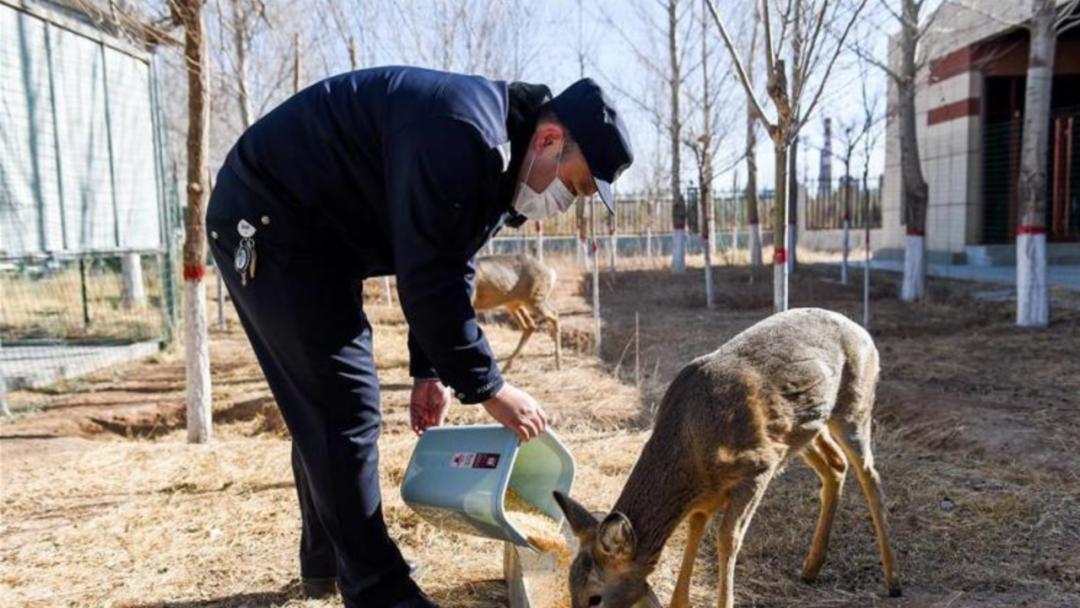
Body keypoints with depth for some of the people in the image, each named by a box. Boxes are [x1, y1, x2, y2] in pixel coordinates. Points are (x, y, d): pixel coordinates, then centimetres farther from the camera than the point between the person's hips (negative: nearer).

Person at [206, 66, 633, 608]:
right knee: (345, 404, -11)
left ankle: (326, 561, 28)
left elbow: (445, 272, 8)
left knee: (325, 404, 14)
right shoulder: (461, 139, -29)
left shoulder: (497, 156, 4)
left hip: (312, 227, 10)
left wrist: (431, 372, 4)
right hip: (268, 218, -10)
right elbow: (427, 282, -29)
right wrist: (487, 387, -20)